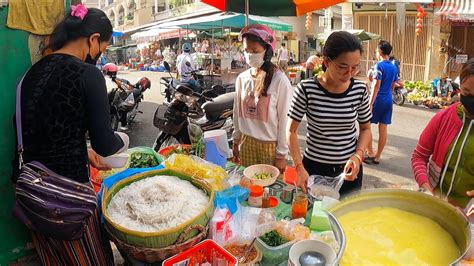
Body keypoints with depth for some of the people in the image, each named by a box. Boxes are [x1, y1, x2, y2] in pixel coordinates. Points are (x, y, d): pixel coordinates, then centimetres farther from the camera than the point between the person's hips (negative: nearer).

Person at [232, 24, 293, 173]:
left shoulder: (280, 80, -14)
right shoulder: (242, 78, 0)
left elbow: (284, 120, -11)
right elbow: (238, 112, 9)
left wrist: (281, 154, -9)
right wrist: (236, 140, 13)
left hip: (270, 145, -4)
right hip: (246, 143, 4)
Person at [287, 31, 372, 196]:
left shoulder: (360, 89, -7)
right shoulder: (306, 89, -15)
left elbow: (365, 128, 6)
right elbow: (291, 131, -7)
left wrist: (358, 156, -11)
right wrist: (299, 166, -15)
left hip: (349, 168, 2)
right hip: (314, 167, -2)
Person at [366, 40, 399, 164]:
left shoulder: (379, 65, -12)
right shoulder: (394, 67, 9)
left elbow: (377, 86, -17)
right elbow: (393, 86, 15)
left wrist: (370, 103, -17)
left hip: (378, 100, -7)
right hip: (388, 101, 7)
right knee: (383, 129, 6)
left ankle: (370, 154, 10)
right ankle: (377, 157, 13)